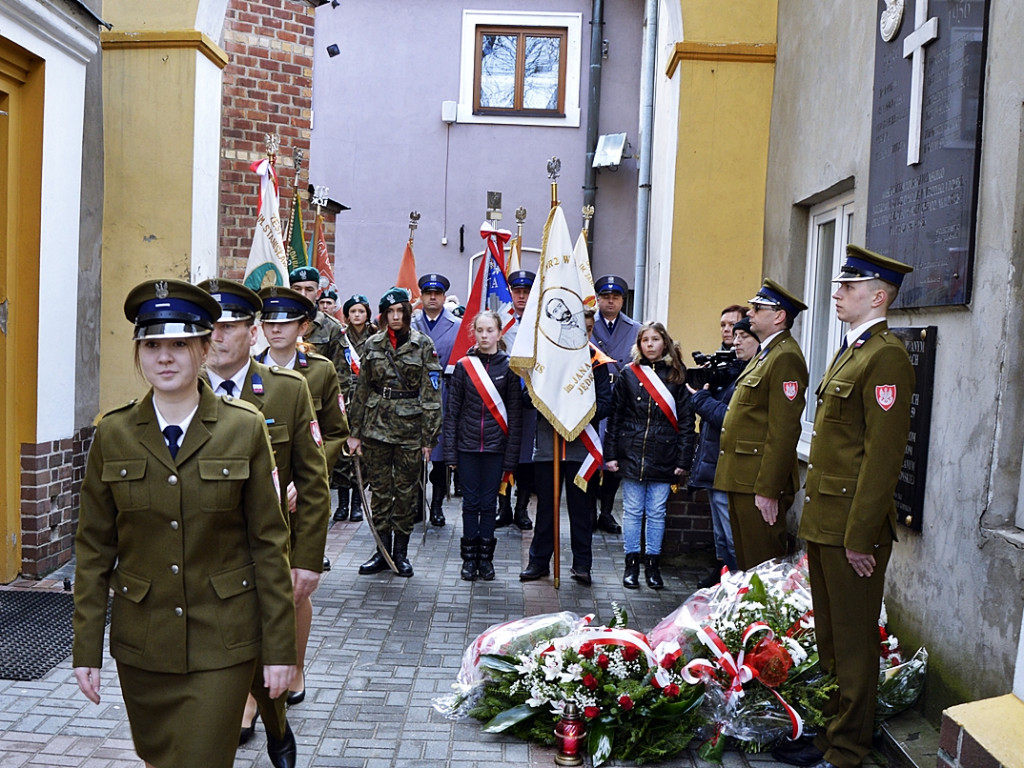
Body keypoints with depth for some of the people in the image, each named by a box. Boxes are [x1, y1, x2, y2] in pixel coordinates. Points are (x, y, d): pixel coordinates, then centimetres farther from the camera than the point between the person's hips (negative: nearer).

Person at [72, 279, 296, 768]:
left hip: (221, 645, -3)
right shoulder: (113, 434, 0)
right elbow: (94, 549, 4)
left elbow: (269, 543, -4)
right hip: (141, 643, 3)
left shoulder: (244, 428, -6)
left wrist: (279, 648, -5)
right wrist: (86, 650, 1)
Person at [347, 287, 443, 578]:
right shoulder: (373, 345, 6)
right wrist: (355, 432, 7)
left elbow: (431, 394, -3)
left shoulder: (423, 345, -2)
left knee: (406, 490, 5)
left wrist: (428, 437, -8)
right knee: (380, 489, 6)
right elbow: (361, 389, 10)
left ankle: (401, 551, 17)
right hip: (376, 424, 2)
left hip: (410, 426, -2)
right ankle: (382, 551, 17)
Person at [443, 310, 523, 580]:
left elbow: (515, 414, 0)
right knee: (471, 502, 6)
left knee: (488, 503, 6)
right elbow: (452, 410, 3)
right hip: (467, 446, 1)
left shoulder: (509, 367, -1)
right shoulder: (463, 366, 2)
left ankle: (485, 557, 17)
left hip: (495, 446, -1)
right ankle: (469, 558, 16)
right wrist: (450, 451, -2)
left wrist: (511, 456, -5)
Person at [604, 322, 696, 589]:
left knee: (657, 513, 6)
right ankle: (632, 564, 16)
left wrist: (684, 460, -3)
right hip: (632, 454, 0)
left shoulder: (676, 376, 3)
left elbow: (686, 421, 2)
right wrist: (611, 453, -1)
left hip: (663, 457, 0)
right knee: (632, 512, 6)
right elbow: (615, 416, 4)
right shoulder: (629, 374, 4)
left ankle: (653, 565, 17)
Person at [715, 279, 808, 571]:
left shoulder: (785, 358, -15)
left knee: (763, 565, -2)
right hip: (742, 479, 10)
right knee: (745, 559, 17)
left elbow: (784, 430, -21)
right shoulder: (766, 353, 18)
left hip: (759, 481, -10)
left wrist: (768, 490, -23)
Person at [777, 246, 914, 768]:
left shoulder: (886, 357, -15)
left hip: (852, 526, -9)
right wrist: (814, 513, 17)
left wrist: (859, 536, -21)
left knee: (853, 643, 3)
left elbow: (884, 454, -20)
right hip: (823, 521, 9)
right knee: (829, 637, 18)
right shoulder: (849, 352, 16)